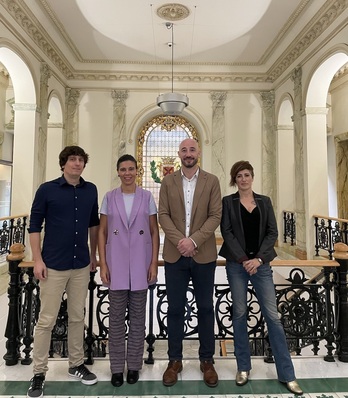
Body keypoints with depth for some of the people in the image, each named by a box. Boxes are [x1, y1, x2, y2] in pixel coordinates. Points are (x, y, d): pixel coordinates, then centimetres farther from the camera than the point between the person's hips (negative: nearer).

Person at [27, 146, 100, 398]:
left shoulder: (91, 190, 3)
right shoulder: (47, 190, -6)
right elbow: (35, 226, -3)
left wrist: (93, 255, 12)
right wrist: (38, 260, -8)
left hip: (81, 265, 4)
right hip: (53, 265, -3)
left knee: (78, 317, 15)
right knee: (46, 320, 7)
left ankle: (76, 365, 33)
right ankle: (39, 373, 25)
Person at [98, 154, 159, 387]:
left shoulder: (147, 197, 1)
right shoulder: (109, 198, 3)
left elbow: (154, 232, 2)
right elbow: (102, 232, 4)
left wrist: (154, 262, -4)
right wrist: (103, 264, -3)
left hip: (140, 265, 0)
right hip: (116, 265, 1)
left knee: (138, 317, 11)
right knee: (116, 317, 10)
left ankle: (134, 364, 28)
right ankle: (117, 367, 26)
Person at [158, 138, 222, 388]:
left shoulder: (212, 181, 2)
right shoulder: (168, 182, 5)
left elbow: (215, 216, -5)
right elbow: (163, 215, -1)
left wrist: (194, 240, -16)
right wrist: (179, 240, -16)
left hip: (204, 255, 0)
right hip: (175, 255, 1)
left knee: (206, 308, 11)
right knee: (175, 309, 10)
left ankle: (207, 360, 28)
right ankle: (175, 360, 27)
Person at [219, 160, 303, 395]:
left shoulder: (264, 201, 8)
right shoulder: (228, 202, 2)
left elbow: (272, 232, 2)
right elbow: (226, 232, -5)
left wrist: (259, 258, -10)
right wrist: (243, 259, -13)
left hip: (261, 264, 1)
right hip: (236, 264, -1)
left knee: (273, 315, 2)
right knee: (240, 313, 7)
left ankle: (287, 374, 15)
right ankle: (243, 367, 24)